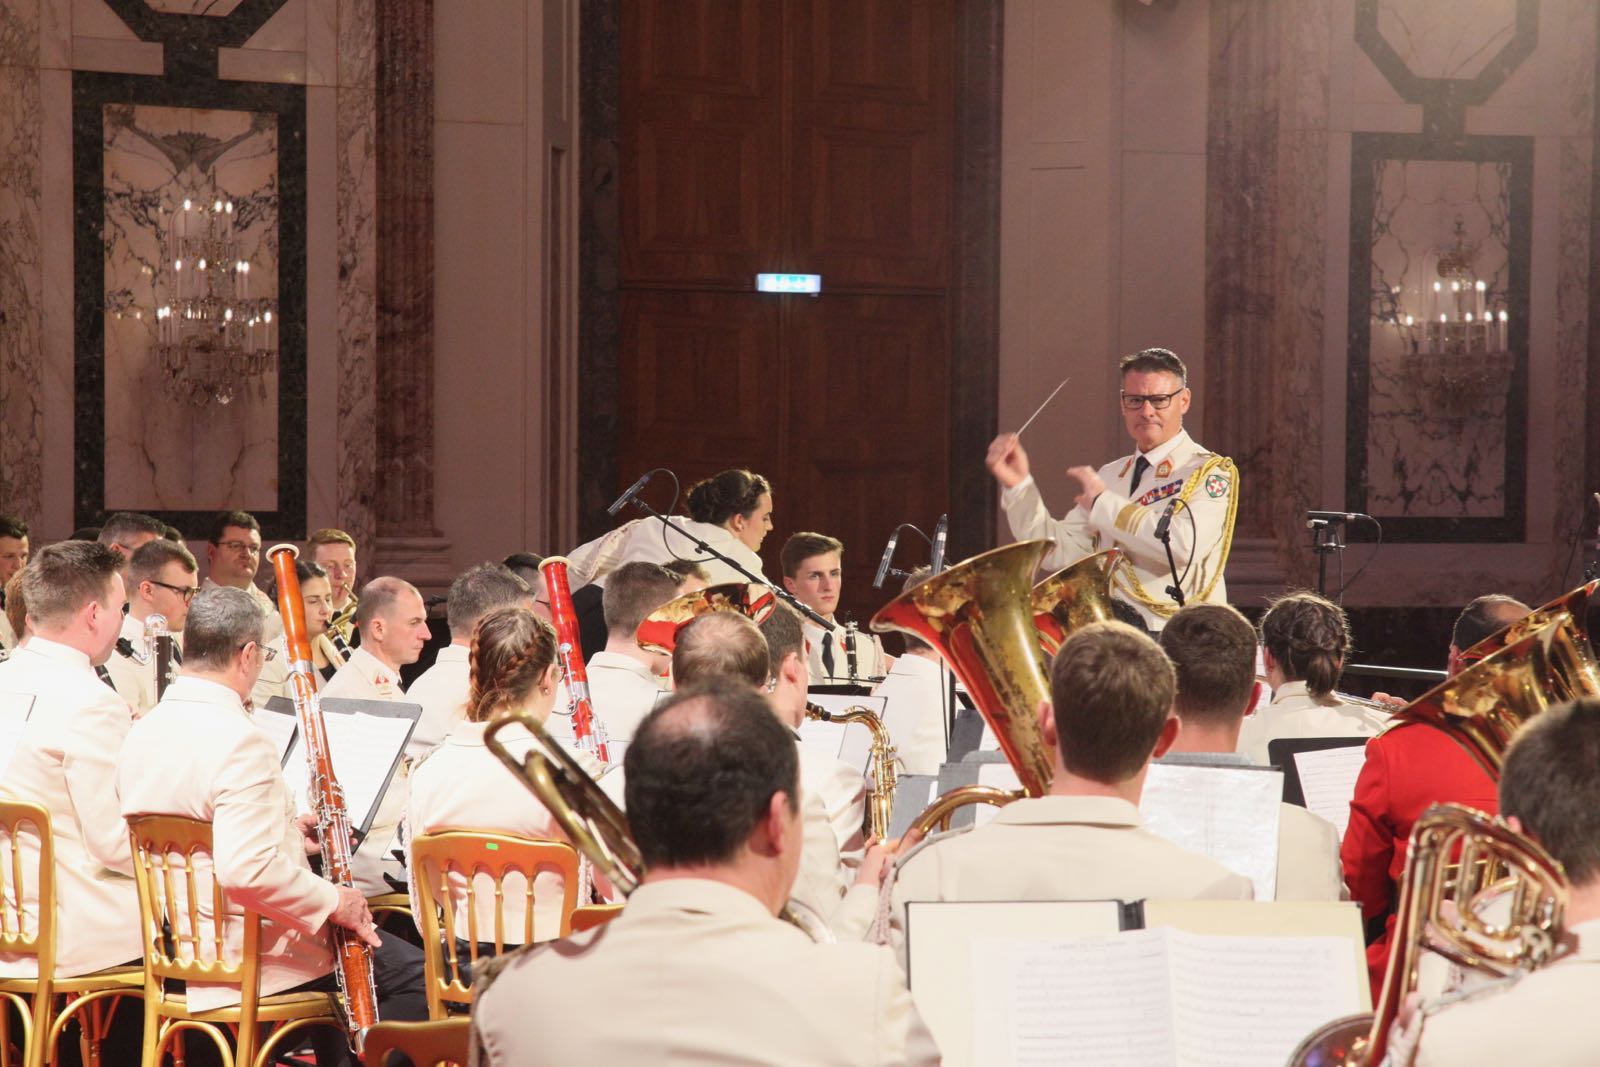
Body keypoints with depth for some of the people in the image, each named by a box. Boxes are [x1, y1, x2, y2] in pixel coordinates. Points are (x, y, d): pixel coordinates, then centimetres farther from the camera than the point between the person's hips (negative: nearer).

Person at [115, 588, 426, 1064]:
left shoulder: (143, 731, 5)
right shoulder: (239, 741, -23)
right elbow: (245, 870, -33)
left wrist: (285, 831, 15)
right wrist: (333, 901, -21)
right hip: (248, 953, -9)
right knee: (415, 974, -2)